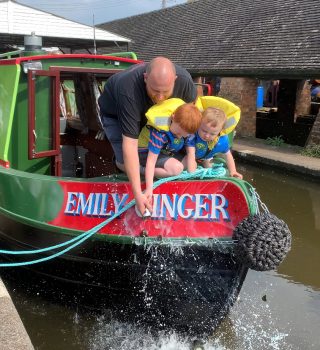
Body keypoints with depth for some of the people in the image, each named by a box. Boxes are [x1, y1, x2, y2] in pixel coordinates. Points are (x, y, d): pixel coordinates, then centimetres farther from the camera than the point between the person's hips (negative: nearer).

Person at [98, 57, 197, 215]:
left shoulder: (184, 80, -35)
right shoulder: (129, 91, -47)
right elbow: (130, 143, -47)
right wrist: (137, 193, -51)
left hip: (150, 111, 4)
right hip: (114, 112, -4)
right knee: (125, 164, -17)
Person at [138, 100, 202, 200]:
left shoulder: (187, 127, -19)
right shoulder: (160, 133, -37)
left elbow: (191, 152, -10)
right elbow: (151, 161, -35)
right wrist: (149, 188, -39)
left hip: (168, 151, 8)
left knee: (192, 165, -7)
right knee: (176, 168, -29)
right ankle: (142, 170, -15)